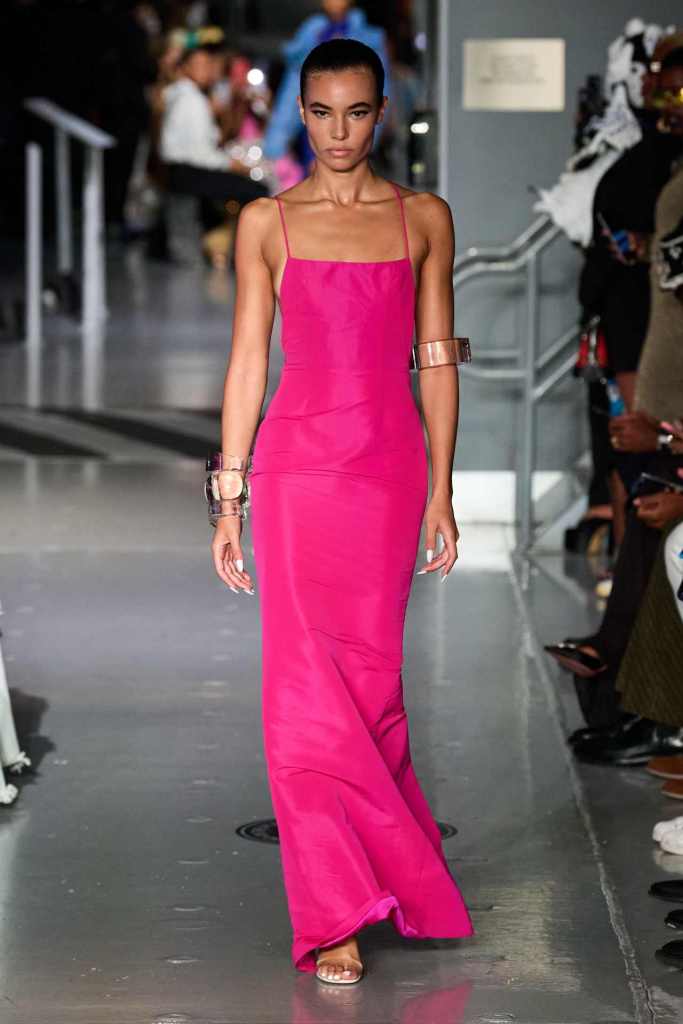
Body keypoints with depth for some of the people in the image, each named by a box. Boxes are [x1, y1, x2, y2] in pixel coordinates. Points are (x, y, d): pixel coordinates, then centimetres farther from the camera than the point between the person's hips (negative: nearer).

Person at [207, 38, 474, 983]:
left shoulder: (424, 219, 7)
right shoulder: (267, 223, 5)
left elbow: (437, 362, 8)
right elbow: (248, 360, 5)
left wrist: (441, 491, 4)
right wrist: (229, 498, 2)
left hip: (391, 468, 1)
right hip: (298, 463, -1)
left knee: (372, 677, 3)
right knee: (308, 687, -6)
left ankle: (349, 890, 23)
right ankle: (337, 917, 0)